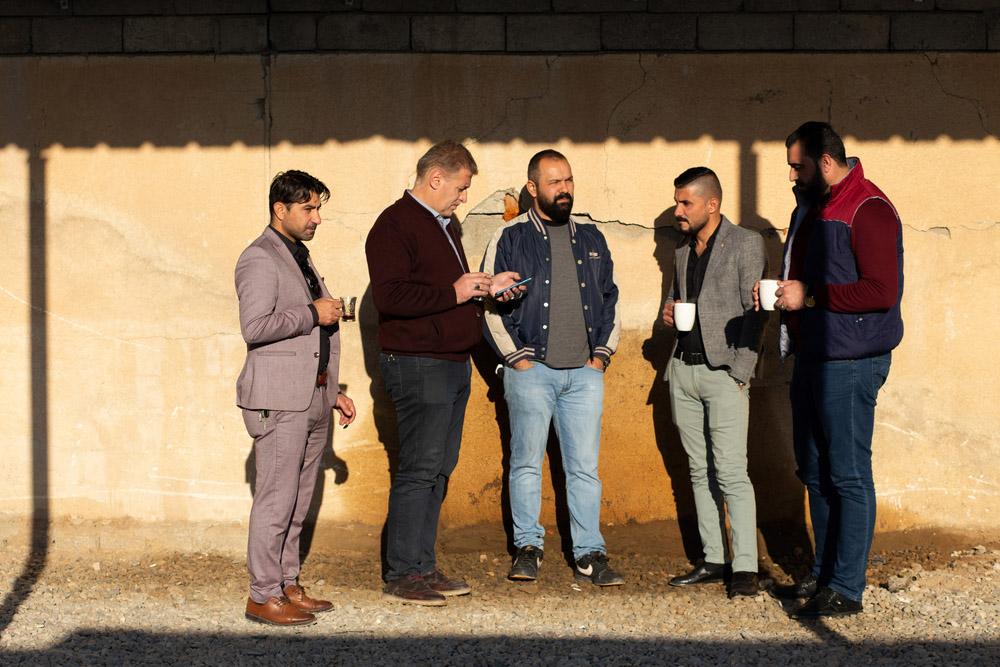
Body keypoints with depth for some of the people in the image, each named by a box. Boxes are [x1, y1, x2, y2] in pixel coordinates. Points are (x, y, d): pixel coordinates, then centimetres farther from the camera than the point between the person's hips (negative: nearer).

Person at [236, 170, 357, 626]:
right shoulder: (260, 259, -9)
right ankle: (263, 596, -4)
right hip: (279, 399, -9)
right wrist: (312, 313, -14)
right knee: (276, 500, -8)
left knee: (297, 503, 12)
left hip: (312, 398, 9)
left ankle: (287, 584, 18)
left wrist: (333, 391, 23)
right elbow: (254, 327, -22)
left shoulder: (300, 258, 21)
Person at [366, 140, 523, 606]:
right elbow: (389, 296, -22)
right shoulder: (395, 226, -11)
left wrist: (485, 288, 13)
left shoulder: (445, 224, 20)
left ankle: (423, 567, 17)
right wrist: (454, 293, -20)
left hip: (454, 364, 10)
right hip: (418, 365, -10)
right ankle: (401, 576, -4)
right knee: (419, 470, -9)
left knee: (439, 469, 11)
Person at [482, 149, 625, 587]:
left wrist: (603, 352, 9)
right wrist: (516, 356, -6)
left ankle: (590, 553, 6)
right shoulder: (510, 238, 2)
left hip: (585, 371, 3)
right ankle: (528, 547, 11)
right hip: (531, 369, -3)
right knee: (527, 463, 0)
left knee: (585, 467, 2)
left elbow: (610, 300, 19)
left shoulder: (591, 238, 15)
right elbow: (490, 301, -1)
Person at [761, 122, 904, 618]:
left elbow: (882, 290, -22)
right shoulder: (810, 208, 16)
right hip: (812, 355, 10)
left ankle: (846, 588, -1)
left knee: (848, 475, -5)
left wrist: (810, 295, -19)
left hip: (850, 362, -10)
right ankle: (822, 574, 24)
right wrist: (781, 292, 6)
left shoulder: (867, 209, -14)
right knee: (815, 472, 14)